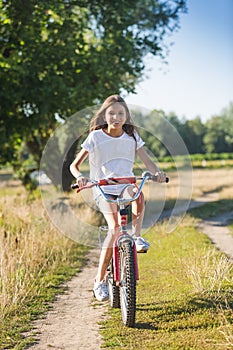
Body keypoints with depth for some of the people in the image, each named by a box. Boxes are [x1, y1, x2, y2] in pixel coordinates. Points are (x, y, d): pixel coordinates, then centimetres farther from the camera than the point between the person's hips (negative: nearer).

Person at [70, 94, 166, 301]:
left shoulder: (131, 136, 4)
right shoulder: (96, 137, -4)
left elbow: (147, 160, -5)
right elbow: (74, 165, -5)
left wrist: (157, 172, -27)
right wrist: (80, 177, -27)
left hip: (126, 185, 3)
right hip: (103, 190, -3)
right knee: (115, 227, -23)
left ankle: (136, 236, -13)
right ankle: (100, 280, -16)